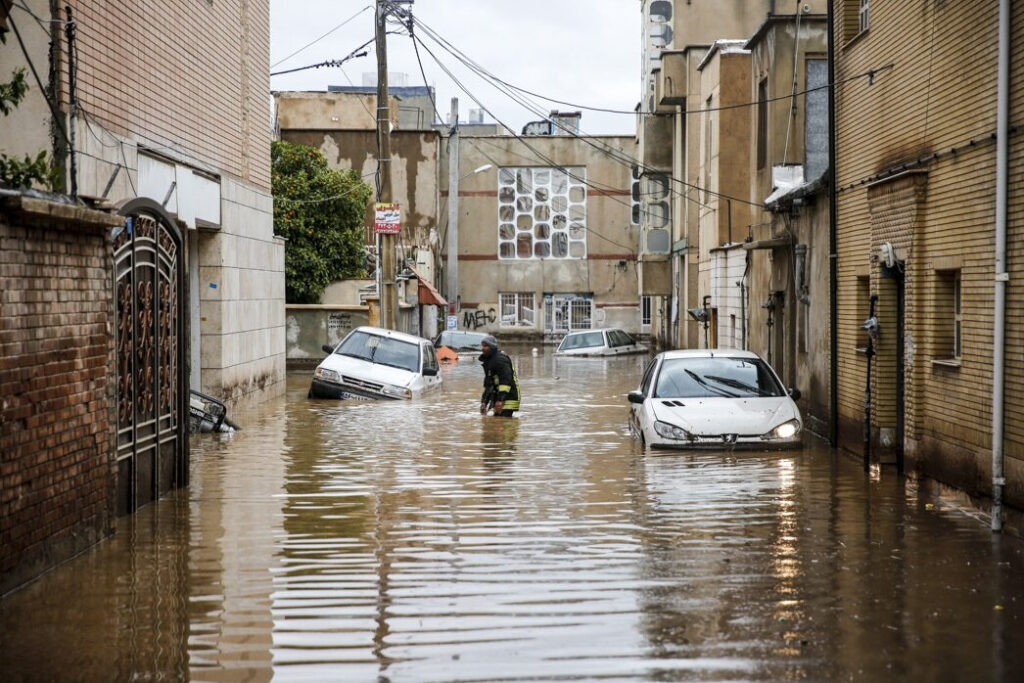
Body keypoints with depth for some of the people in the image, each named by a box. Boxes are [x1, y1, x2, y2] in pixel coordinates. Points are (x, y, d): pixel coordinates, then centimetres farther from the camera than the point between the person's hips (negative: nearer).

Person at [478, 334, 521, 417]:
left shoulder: (500, 360, -14)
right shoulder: (488, 361, 18)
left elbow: (506, 381, -22)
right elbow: (488, 383, 24)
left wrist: (500, 400, -27)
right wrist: (484, 402, 19)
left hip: (508, 399, -10)